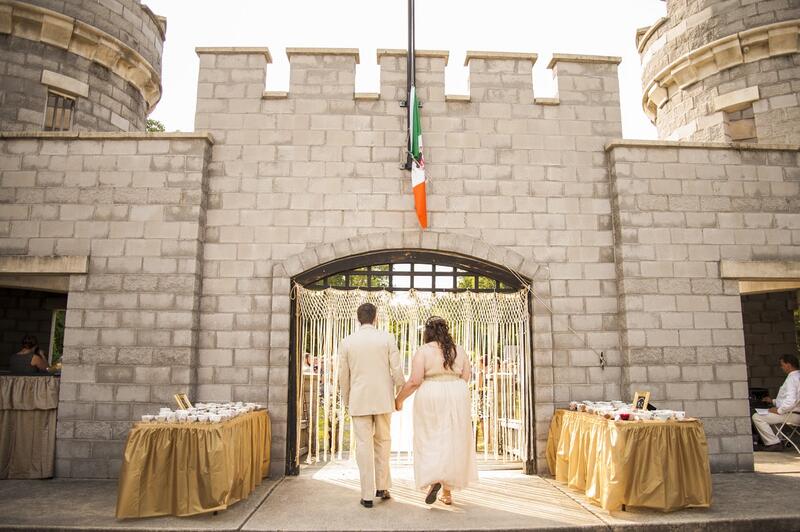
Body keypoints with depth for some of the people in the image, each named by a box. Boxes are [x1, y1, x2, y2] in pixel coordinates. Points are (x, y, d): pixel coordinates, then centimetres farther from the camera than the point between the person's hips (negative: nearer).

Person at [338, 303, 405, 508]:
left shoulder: (346, 342, 0)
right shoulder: (387, 338, -3)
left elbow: (343, 376, 4)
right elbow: (396, 370, -4)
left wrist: (346, 401, 16)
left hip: (359, 400, 0)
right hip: (383, 399, 0)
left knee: (364, 445, 4)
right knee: (383, 442, 16)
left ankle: (367, 495, 7)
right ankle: (382, 487, 18)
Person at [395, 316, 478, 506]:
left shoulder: (423, 351, -7)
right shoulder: (459, 350, 5)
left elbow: (414, 381, -12)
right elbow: (466, 378, 5)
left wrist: (399, 399, -1)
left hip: (430, 398, -3)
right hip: (456, 398, 4)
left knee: (430, 441, 9)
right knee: (452, 442, 10)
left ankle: (434, 480, -12)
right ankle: (447, 492, 15)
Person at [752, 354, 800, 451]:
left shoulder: (792, 378, -20)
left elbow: (791, 401, -30)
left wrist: (778, 410, -16)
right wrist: (773, 401, 23)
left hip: (792, 415, -11)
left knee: (757, 417, -17)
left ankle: (774, 443, -15)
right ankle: (769, 441, 18)